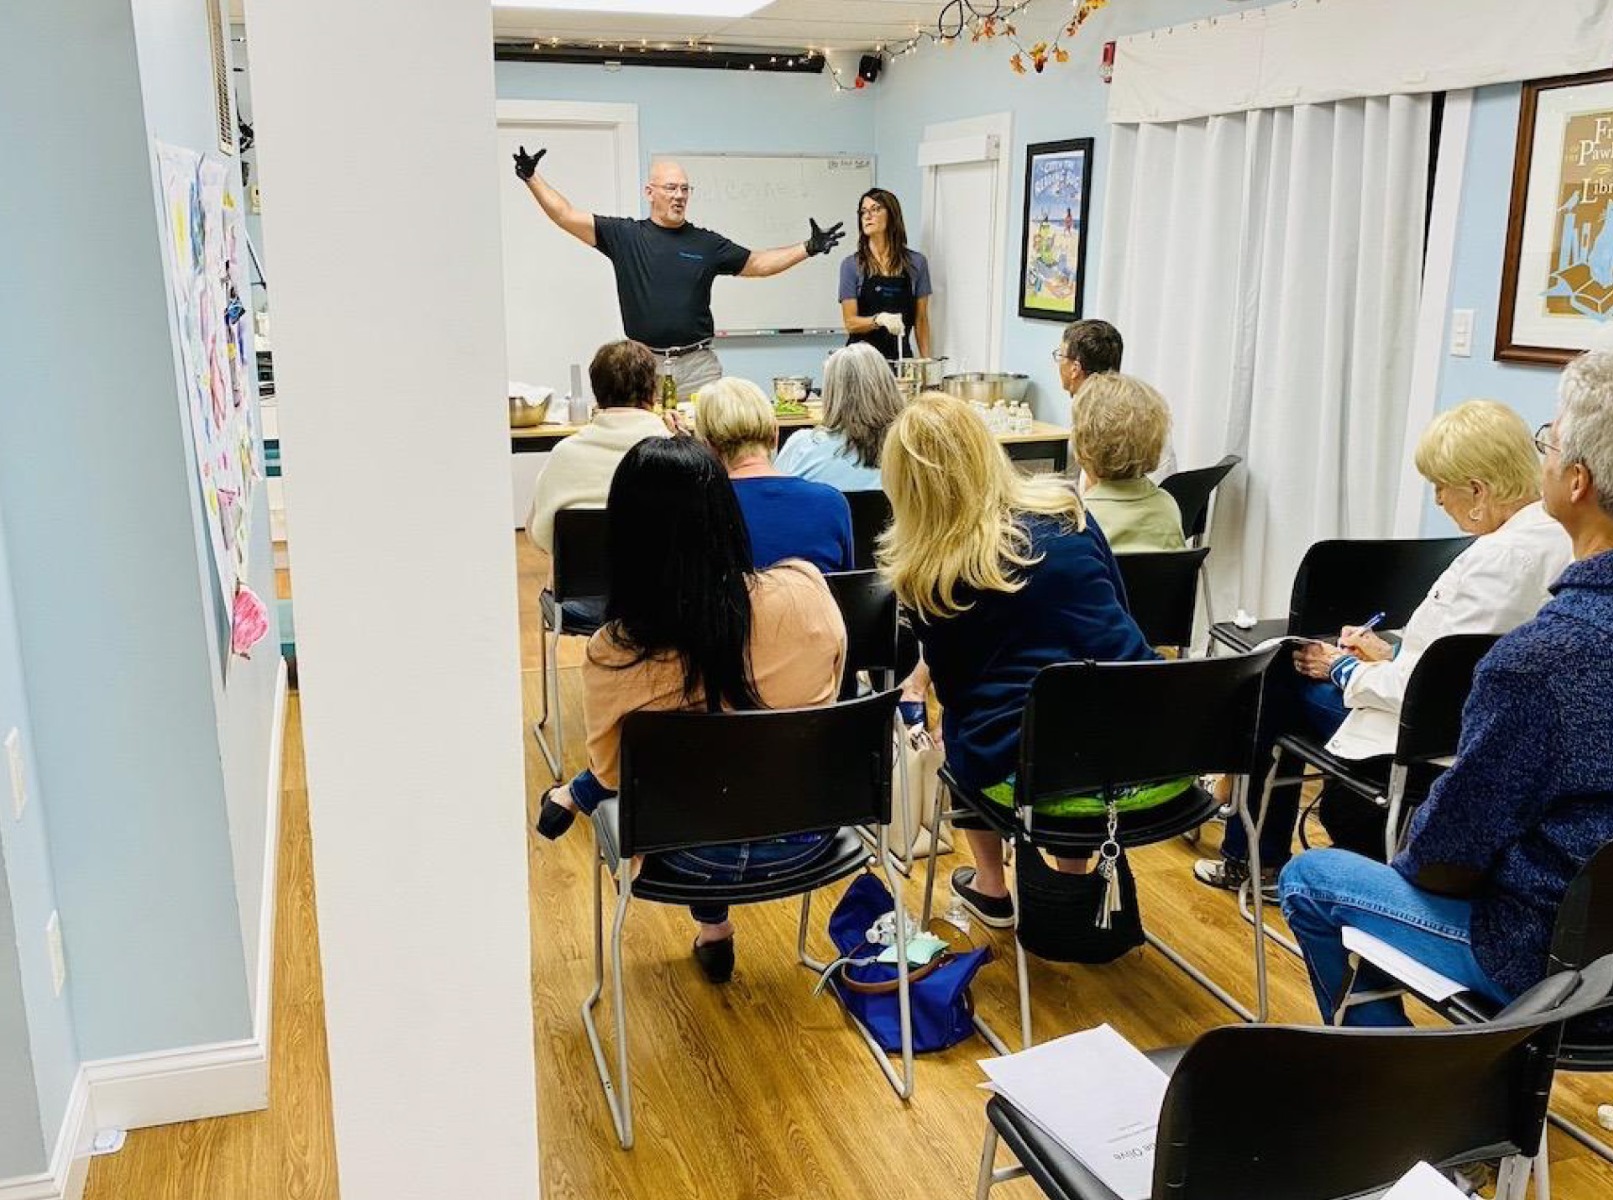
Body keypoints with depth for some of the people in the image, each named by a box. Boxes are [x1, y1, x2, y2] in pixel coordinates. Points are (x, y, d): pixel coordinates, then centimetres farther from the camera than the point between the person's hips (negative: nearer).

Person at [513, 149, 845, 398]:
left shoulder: (707, 244, 9)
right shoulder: (624, 236, 5)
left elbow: (757, 264, 12)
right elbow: (568, 217, 3)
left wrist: (808, 248, 4)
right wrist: (532, 178, -3)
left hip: (698, 365, 1)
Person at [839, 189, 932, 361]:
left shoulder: (916, 263, 5)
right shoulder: (851, 265, 1)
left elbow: (921, 320, 8)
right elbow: (850, 323, -4)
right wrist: (879, 319, -22)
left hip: (900, 355, 1)